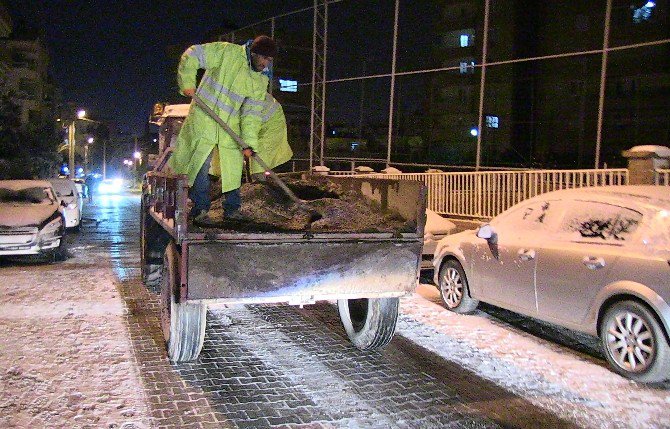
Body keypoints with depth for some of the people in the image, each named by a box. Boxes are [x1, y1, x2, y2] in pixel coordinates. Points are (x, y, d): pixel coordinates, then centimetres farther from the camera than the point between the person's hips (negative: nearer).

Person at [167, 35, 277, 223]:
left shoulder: (261, 80, 3)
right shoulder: (227, 52, -10)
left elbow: (252, 112, -2)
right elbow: (191, 55, -7)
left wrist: (249, 142, -10)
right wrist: (187, 83, -15)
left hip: (230, 126, 4)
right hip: (204, 119, -4)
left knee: (233, 168, 6)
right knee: (200, 165, -4)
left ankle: (232, 209, 19)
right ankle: (201, 207, 9)